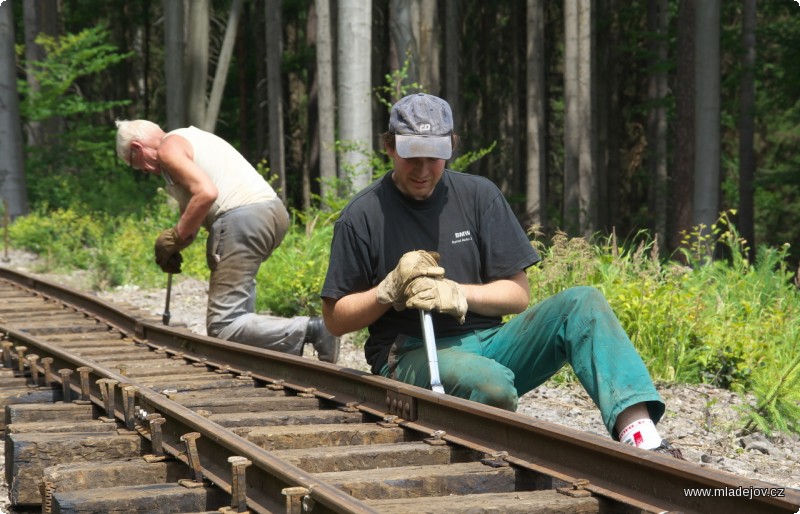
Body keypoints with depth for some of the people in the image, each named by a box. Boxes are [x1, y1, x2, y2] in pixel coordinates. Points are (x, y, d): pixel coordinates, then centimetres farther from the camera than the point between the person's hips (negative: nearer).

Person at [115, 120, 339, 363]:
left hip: (242, 219, -10)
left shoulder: (168, 148, 0)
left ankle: (310, 329, -24)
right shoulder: (192, 136, 29)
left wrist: (175, 238, -7)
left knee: (222, 326, -12)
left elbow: (206, 193, -16)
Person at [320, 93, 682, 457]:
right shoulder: (363, 216, 0)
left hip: (486, 344, 4)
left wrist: (458, 294, -12)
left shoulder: (478, 196, 8)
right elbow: (335, 320, 2)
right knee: (490, 384, -39)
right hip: (411, 357, -4)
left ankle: (641, 436, -33)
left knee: (583, 303, -20)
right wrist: (392, 289, -14)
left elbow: (517, 296, 6)